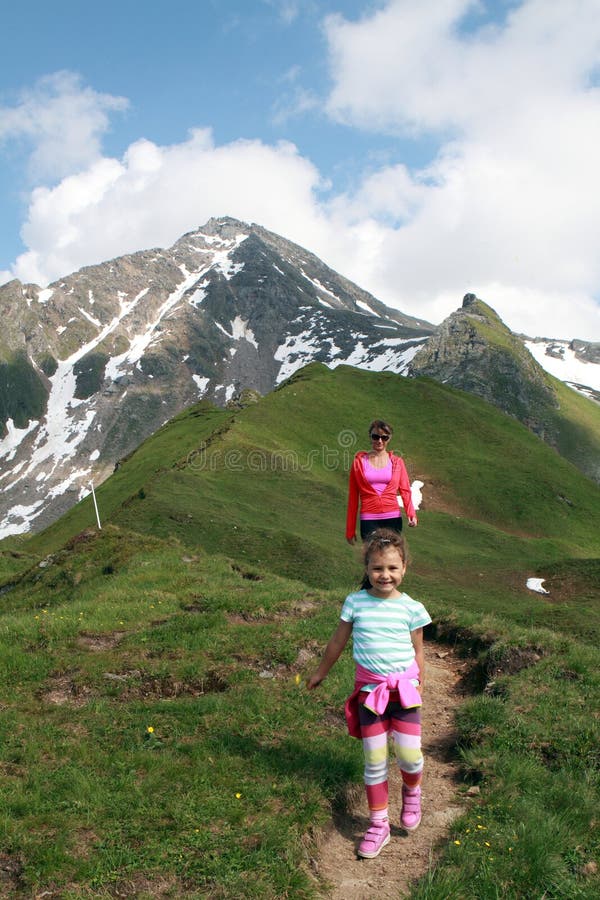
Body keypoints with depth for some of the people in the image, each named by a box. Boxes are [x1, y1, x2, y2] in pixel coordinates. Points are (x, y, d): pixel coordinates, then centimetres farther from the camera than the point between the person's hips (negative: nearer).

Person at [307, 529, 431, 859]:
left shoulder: (411, 608, -5)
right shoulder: (355, 602, -5)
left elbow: (418, 651, 6)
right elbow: (338, 641, 9)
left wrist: (419, 687, 10)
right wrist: (320, 673, 19)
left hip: (403, 688, 0)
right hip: (369, 690, 1)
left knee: (409, 756, -5)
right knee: (374, 762, 6)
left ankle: (412, 792, 30)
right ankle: (378, 826, 23)